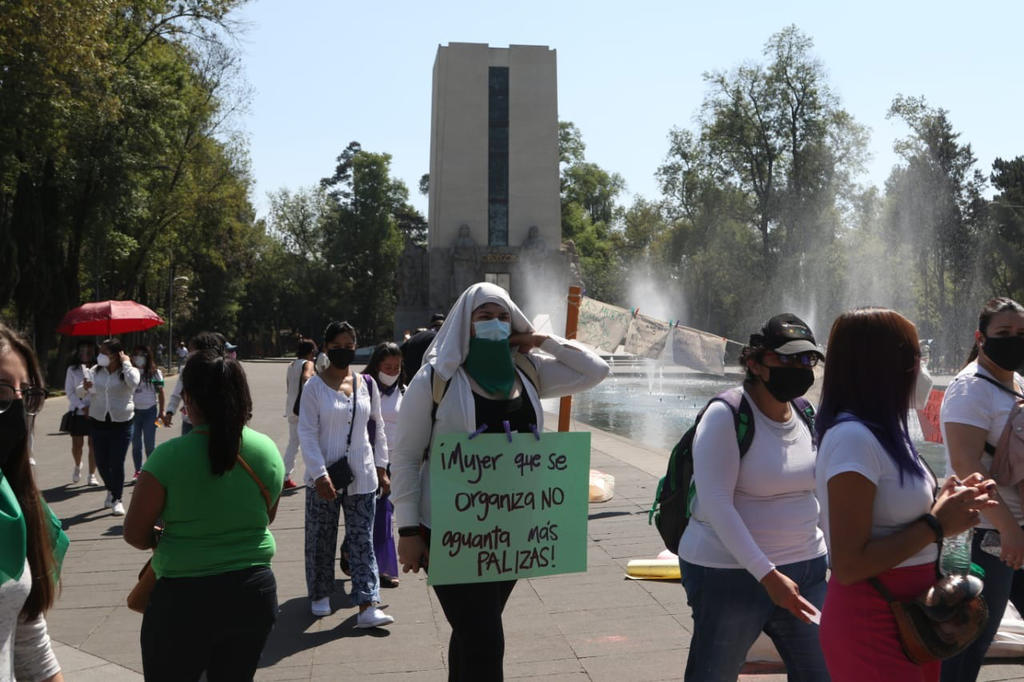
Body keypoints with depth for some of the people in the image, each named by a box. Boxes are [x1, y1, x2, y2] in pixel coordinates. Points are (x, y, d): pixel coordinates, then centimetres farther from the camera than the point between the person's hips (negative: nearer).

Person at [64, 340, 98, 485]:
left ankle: (92, 475, 10)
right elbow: (69, 391, -2)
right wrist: (83, 407, -11)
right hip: (78, 411, 0)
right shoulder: (73, 369, 1)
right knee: (77, 444, 5)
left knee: (93, 443, 1)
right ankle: (77, 466, 35)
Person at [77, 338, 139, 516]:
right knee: (101, 461, 11)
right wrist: (85, 388, -17)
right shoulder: (96, 371, 5)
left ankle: (116, 499, 8)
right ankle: (111, 490, 36)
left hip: (121, 423, -4)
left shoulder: (128, 371, -6)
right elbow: (80, 392, 6)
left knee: (117, 462, -5)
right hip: (98, 421, 4)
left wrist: (126, 363, -20)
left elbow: (133, 383, -29)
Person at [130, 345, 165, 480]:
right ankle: (138, 471, 17)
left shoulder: (154, 373, 0)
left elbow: (160, 392, 3)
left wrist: (161, 411, 0)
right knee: (135, 444, 7)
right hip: (133, 411, 2)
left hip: (149, 411, -2)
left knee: (149, 444, 1)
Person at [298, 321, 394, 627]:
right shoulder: (314, 387, -5)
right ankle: (320, 595, 30)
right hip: (323, 478, -2)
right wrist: (320, 474, -17)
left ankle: (367, 607, -1)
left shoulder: (367, 385, 5)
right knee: (321, 539, 11)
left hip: (361, 477, 2)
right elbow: (307, 433, -9)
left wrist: (381, 467, 11)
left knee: (363, 541, 0)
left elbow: (378, 429, 13)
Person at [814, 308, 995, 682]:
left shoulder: (883, 433, 7)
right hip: (871, 626, -9)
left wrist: (943, 505, 3)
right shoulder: (853, 438, -22)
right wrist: (937, 524, -17)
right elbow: (849, 565, -25)